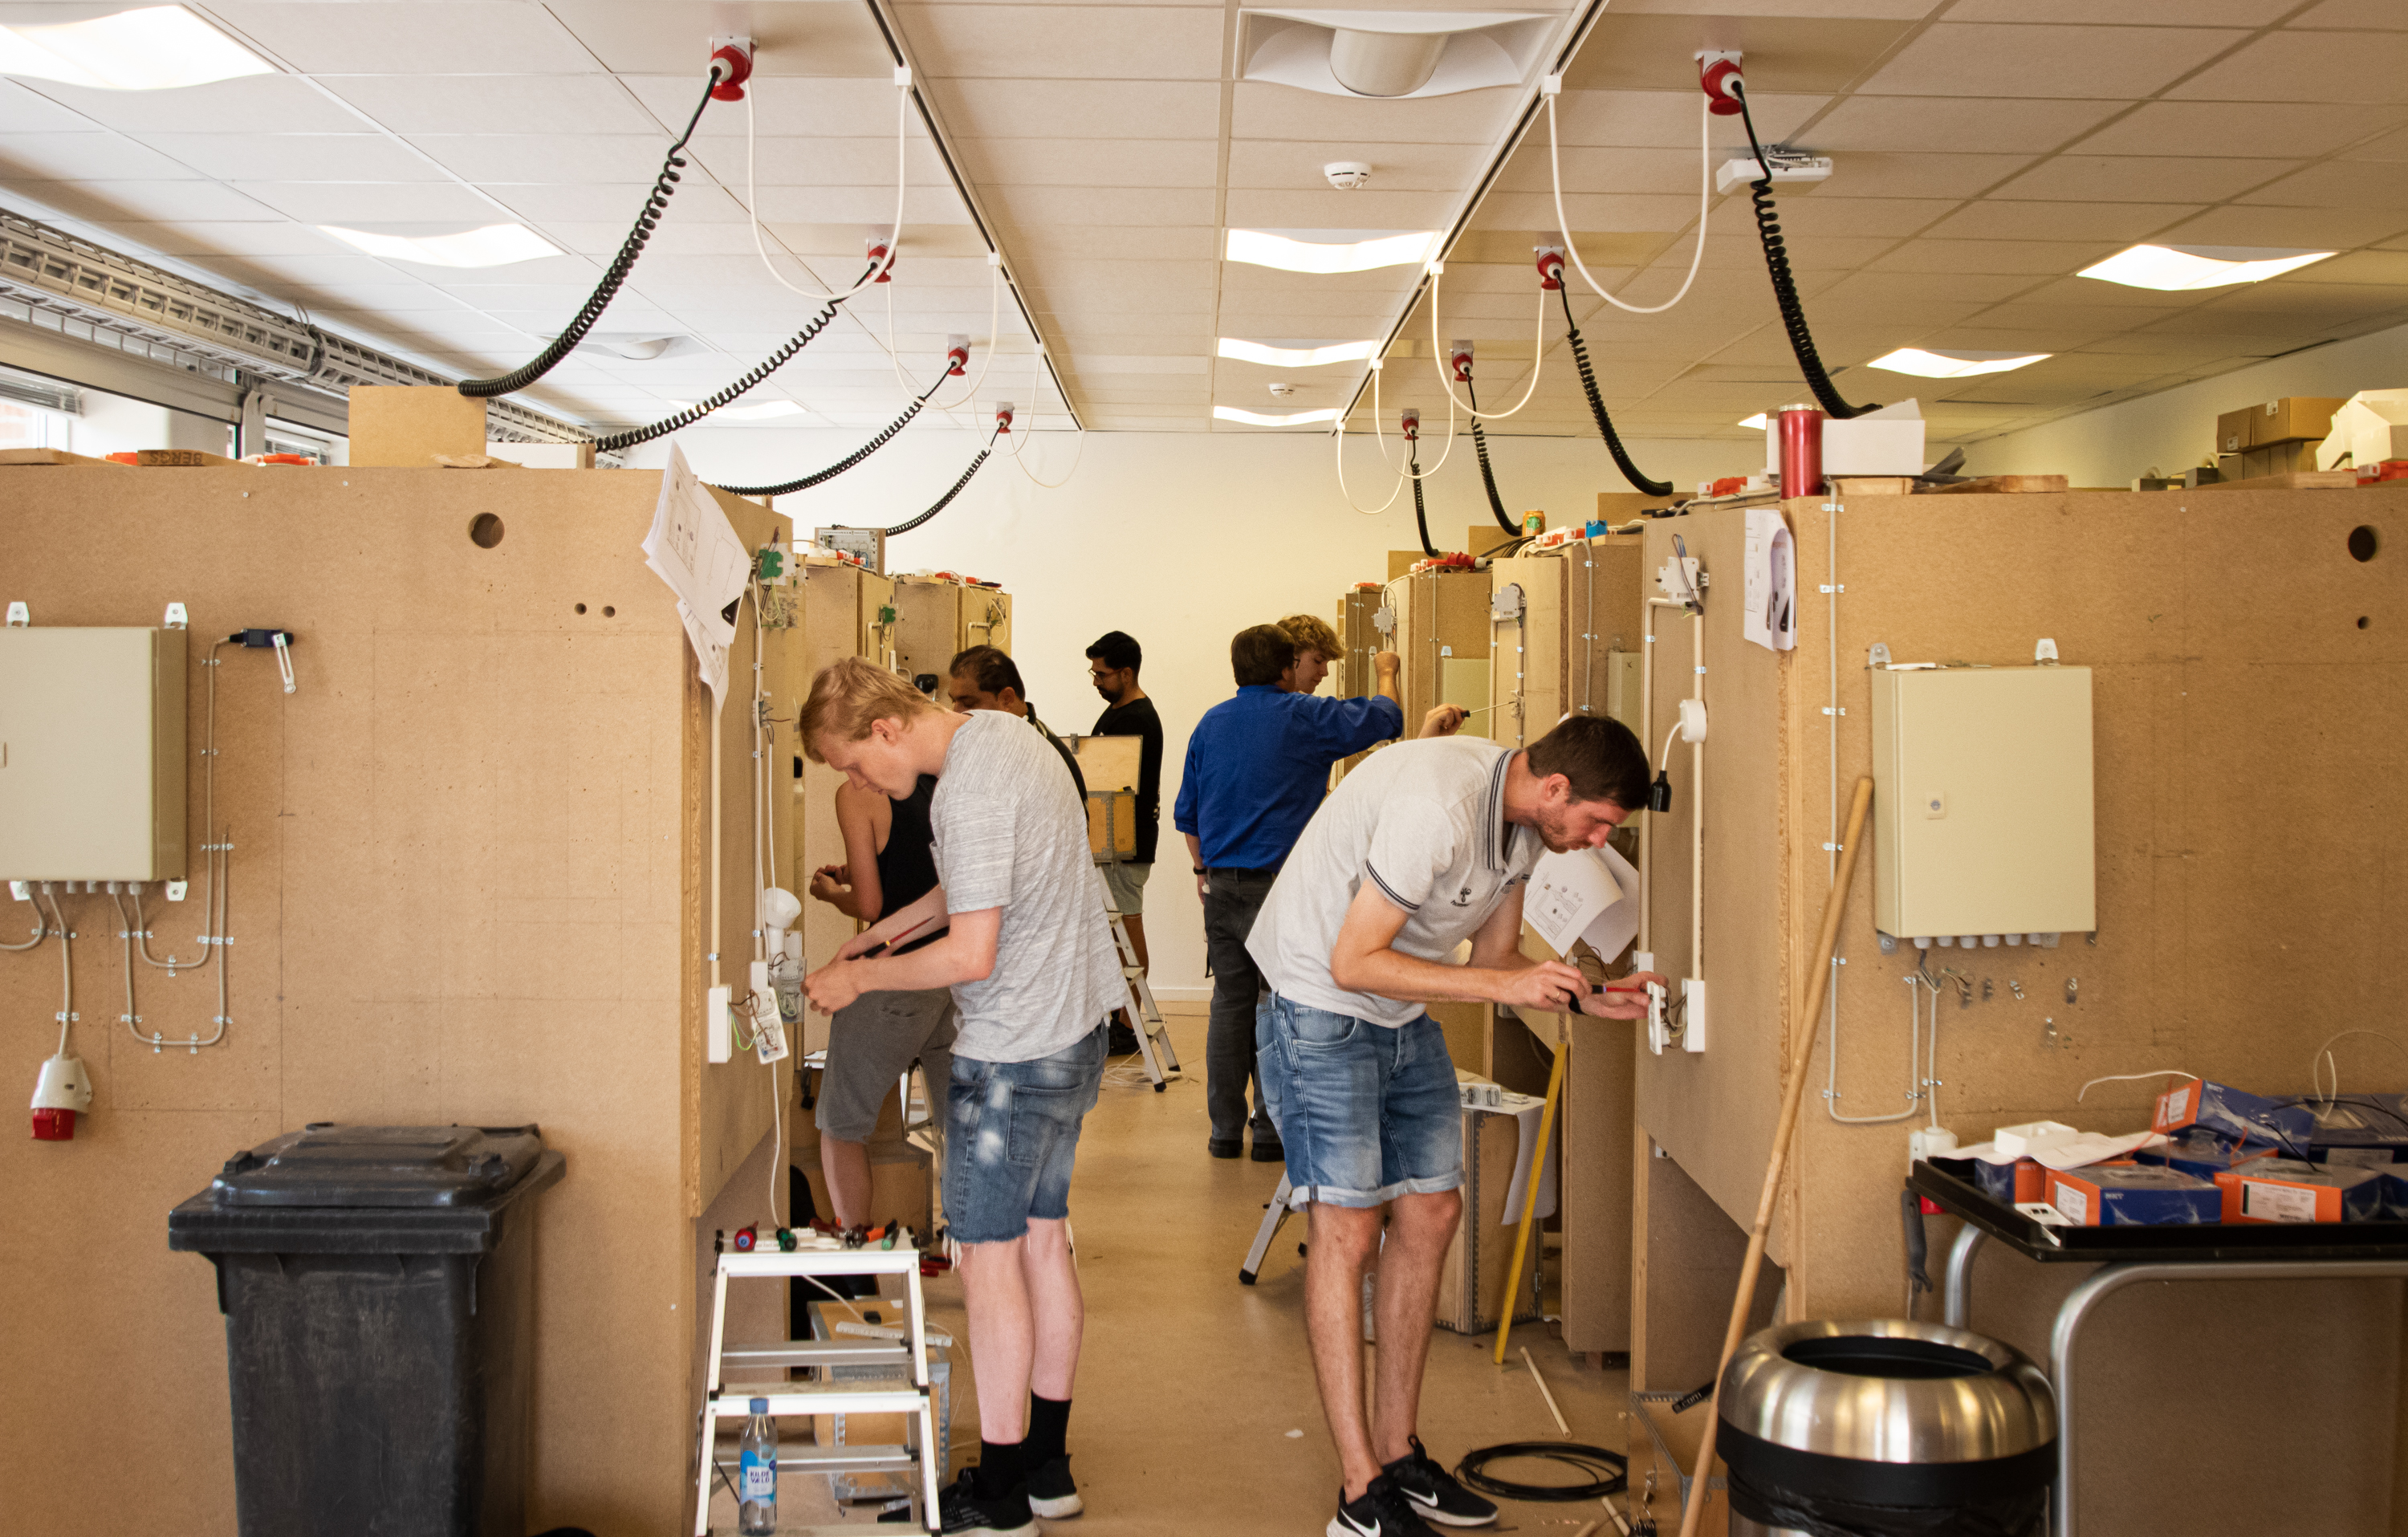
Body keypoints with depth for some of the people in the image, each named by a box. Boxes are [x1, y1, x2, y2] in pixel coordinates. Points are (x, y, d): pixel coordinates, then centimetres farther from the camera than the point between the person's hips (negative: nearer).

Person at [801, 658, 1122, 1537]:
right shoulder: (999, 731, 8)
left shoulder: (967, 792, -23)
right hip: (1074, 1029, 10)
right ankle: (1047, 1465, 25)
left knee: (989, 1256, -1)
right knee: (1042, 1239, 16)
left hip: (1013, 1052, -10)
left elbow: (972, 955, -25)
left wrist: (860, 978, -12)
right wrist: (885, 932, 18)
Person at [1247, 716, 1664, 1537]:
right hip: (1320, 1011, -9)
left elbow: (1495, 955, 10)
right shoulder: (1436, 807, -30)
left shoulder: (1521, 819, 0)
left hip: (1404, 1020, 9)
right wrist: (1503, 985, -27)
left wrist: (1581, 998, -7)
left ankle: (1397, 1453, 18)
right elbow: (1354, 961, -28)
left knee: (1430, 1216, 7)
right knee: (1346, 1228, -9)